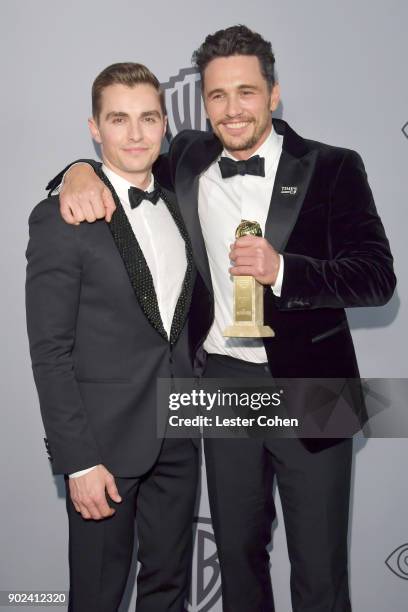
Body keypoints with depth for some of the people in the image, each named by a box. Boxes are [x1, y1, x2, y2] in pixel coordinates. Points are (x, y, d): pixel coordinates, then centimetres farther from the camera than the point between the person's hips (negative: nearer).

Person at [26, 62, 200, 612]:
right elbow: (50, 351, -12)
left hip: (177, 437, 6)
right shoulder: (60, 218, -11)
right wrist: (78, 461, -15)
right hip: (105, 443, -5)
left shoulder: (177, 207, 9)